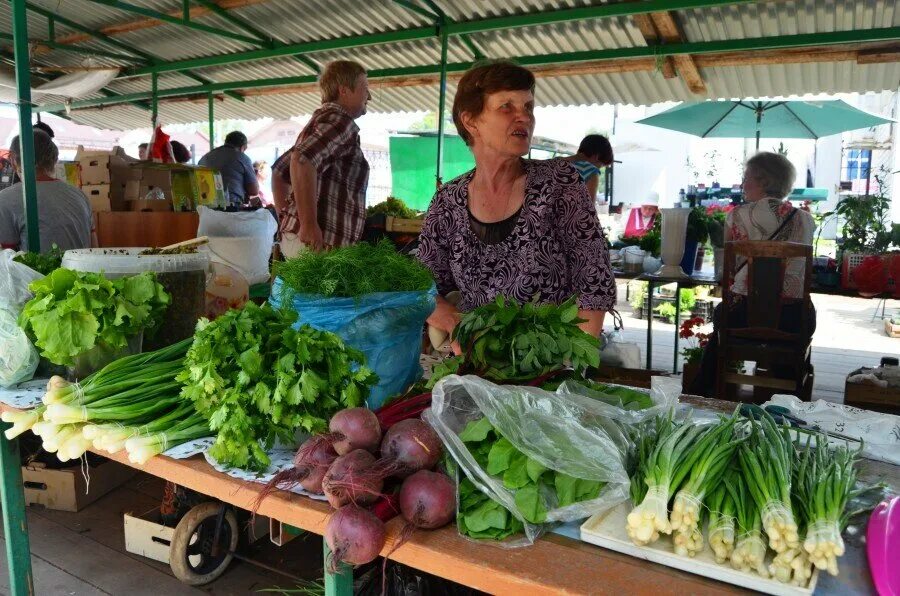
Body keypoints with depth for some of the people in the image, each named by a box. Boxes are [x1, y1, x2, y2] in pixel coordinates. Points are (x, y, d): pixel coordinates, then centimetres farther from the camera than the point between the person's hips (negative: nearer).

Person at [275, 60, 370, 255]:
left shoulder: (321, 118, 22)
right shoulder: (340, 120, -9)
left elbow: (279, 171, 26)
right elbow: (301, 160, -27)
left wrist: (287, 221, 20)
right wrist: (309, 224, -26)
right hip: (322, 243, -10)